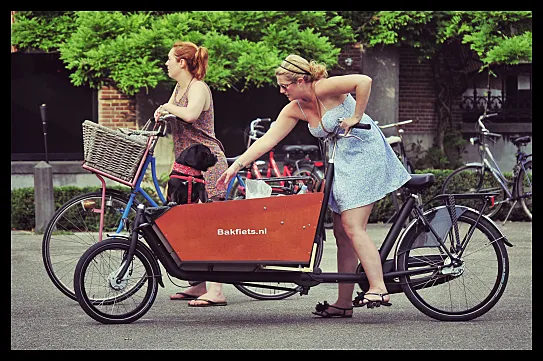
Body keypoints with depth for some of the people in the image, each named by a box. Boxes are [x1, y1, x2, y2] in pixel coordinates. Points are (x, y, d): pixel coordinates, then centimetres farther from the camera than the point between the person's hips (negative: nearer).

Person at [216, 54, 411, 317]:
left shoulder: (323, 89, -17)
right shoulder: (295, 109, 6)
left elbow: (364, 81, -27)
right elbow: (267, 140, 6)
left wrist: (356, 117, -19)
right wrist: (236, 166, 1)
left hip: (365, 154, -8)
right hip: (341, 163, 8)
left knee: (352, 227, -17)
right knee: (342, 233, 5)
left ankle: (379, 289, -20)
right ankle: (343, 302, 7)